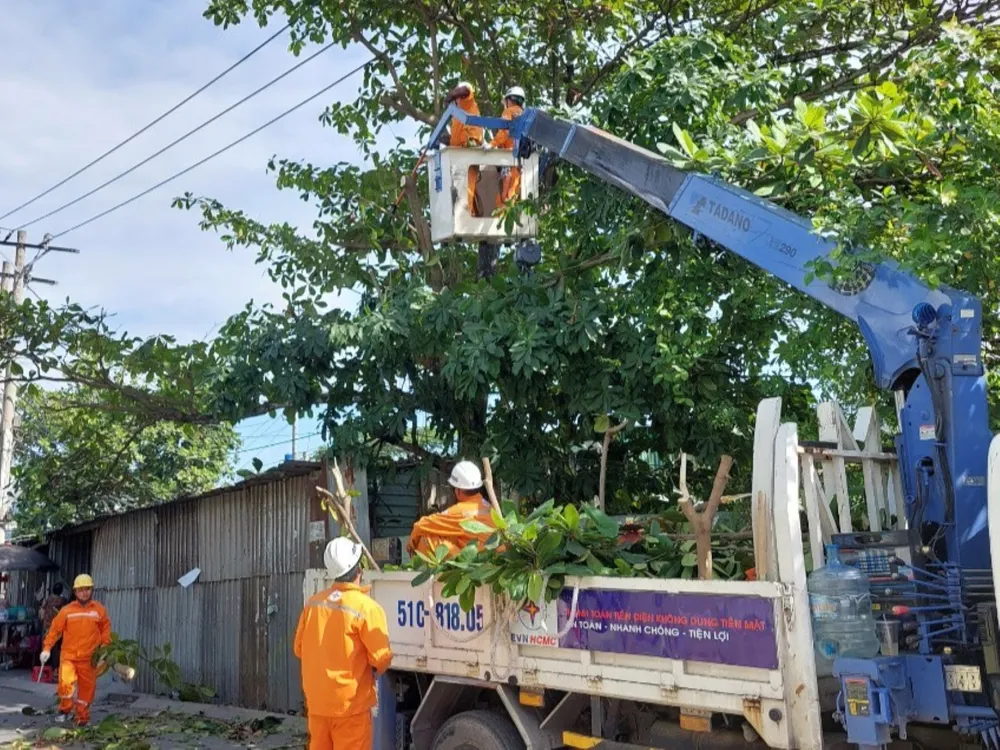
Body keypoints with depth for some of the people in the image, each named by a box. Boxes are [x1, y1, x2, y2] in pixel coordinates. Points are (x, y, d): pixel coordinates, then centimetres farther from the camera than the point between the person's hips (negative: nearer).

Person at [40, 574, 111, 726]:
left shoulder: (100, 610, 2)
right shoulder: (67, 610, -1)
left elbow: (105, 631, 8)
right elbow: (55, 629, 1)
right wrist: (47, 648, -6)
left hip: (89, 658, 1)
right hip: (69, 655, -1)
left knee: (87, 689, 6)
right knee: (65, 683, -18)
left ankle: (82, 720, 22)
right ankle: (65, 710, 10)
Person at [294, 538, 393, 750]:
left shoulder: (313, 603, 1)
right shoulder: (366, 608, -16)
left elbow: (300, 649, 9)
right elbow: (381, 658, -15)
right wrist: (372, 674, 6)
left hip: (316, 700, 6)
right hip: (350, 702, -5)